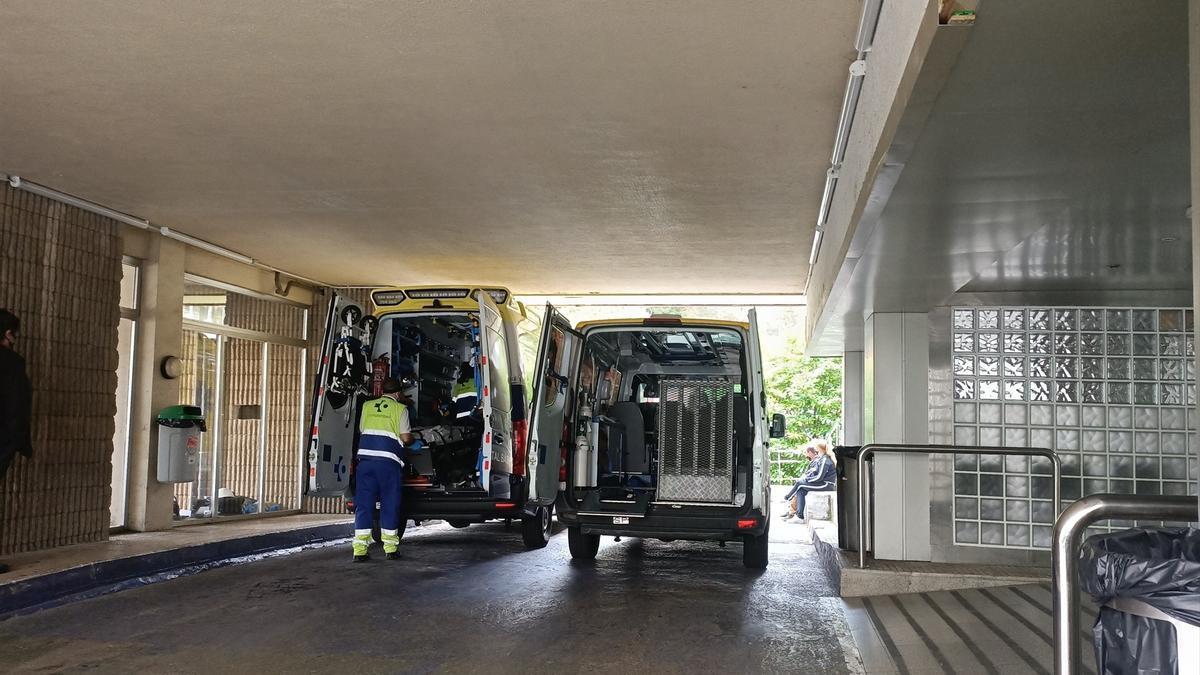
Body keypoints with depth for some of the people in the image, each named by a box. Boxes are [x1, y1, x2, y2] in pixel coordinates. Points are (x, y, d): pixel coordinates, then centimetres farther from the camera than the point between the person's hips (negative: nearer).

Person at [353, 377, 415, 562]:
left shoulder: (367, 406, 15)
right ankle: (390, 548, 11)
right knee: (389, 504, 7)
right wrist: (413, 441, 22)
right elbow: (406, 438, 0)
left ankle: (360, 550, 2)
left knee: (363, 504, 5)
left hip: (365, 457, 3)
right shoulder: (400, 408, 3)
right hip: (388, 459, -3)